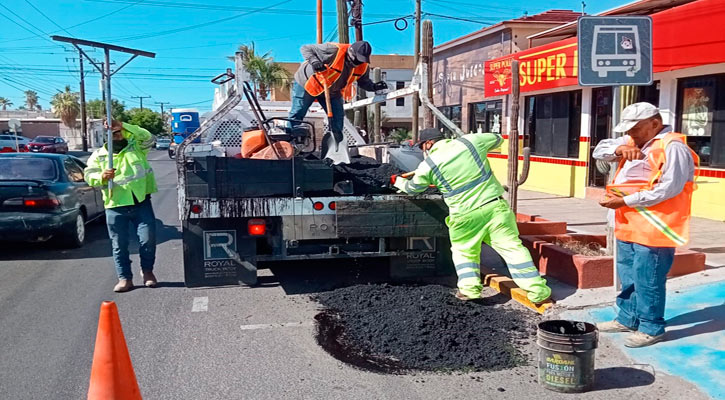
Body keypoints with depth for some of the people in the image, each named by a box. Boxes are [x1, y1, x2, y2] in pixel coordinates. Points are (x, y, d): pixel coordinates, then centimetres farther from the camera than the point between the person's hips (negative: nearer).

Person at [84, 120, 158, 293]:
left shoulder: (136, 146, 7)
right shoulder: (98, 155, 11)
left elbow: (147, 137, -11)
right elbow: (88, 175, 5)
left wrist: (123, 126, -20)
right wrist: (101, 176, -18)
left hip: (141, 202, -1)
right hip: (115, 206, 1)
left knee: (148, 239, -1)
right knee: (119, 244, 4)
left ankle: (147, 271, 20)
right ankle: (125, 278, 14)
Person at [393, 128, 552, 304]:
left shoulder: (428, 165, -1)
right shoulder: (470, 140, 4)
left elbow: (412, 188, 16)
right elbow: (497, 139, 20)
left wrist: (399, 181, 37)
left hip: (465, 216, -2)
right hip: (495, 206, 2)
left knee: (464, 251, 21)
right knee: (511, 247, 5)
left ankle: (469, 288, 9)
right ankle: (536, 289, 3)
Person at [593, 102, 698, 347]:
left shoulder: (672, 148, -14)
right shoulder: (634, 142, 15)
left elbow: (667, 189, -22)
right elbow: (600, 151, 12)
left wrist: (624, 201, -19)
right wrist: (619, 148, -11)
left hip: (653, 228, -9)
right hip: (629, 225, 9)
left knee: (647, 279, -2)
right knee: (628, 276, 18)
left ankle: (652, 328, 11)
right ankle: (628, 319, 31)